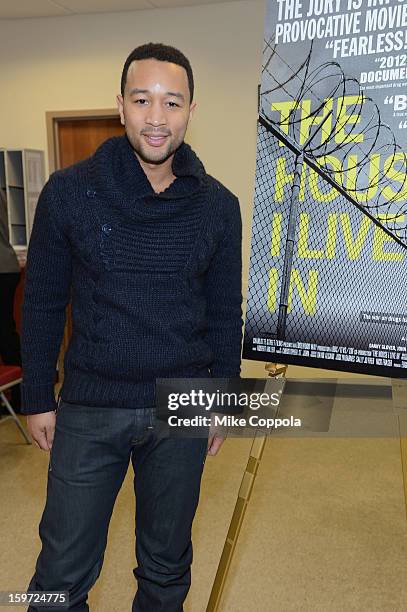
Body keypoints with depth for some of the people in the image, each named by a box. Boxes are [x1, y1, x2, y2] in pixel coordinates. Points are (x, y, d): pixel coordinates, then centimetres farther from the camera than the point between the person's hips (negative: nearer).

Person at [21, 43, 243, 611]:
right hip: (89, 409, -1)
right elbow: (43, 303, 0)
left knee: (167, 566, 20)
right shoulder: (69, 191, -7)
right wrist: (38, 398, 2)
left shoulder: (218, 206, -2)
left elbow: (225, 313, 4)